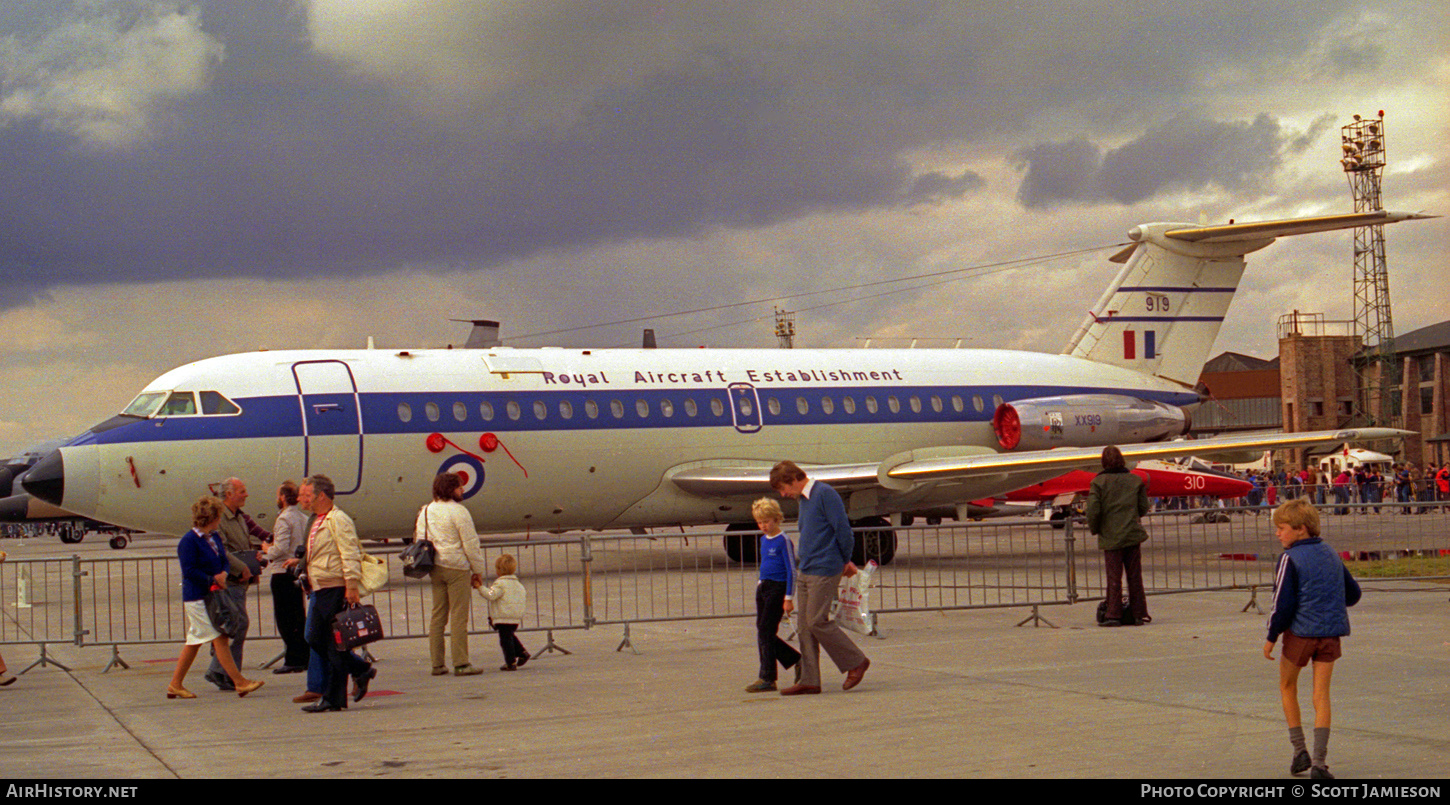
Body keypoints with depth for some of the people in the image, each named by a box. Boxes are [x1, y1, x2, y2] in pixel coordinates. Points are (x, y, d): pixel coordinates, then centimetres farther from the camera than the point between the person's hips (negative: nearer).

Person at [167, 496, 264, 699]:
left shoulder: (215, 537, 12)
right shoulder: (189, 541, -14)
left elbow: (224, 560, 20)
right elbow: (189, 571, -18)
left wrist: (223, 574, -2)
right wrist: (213, 579, -15)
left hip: (214, 595, 9)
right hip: (197, 597, -9)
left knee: (195, 641, 12)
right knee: (219, 638, -9)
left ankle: (175, 685, 20)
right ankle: (239, 682, -8)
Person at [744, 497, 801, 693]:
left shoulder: (783, 541, -10)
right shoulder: (763, 540, 13)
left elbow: (791, 570, -11)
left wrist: (788, 597, -14)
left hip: (778, 588, -9)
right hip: (762, 588, 9)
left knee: (765, 632, -10)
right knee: (763, 633, 9)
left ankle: (767, 678, -5)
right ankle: (798, 660, 23)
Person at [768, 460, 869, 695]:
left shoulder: (825, 494, -12)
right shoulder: (803, 500, 16)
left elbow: (843, 530, -13)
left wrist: (845, 562, 0)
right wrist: (844, 561, 17)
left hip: (824, 570, -9)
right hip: (805, 571, 9)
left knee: (817, 621, -10)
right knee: (804, 625, 6)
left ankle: (856, 662, 5)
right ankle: (809, 680, 8)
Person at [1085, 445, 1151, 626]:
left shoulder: (1098, 482, -7)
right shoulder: (1135, 480, 4)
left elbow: (1093, 509, -12)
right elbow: (1143, 508, 6)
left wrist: (1094, 528, 5)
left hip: (1111, 536, -3)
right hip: (1133, 534, 3)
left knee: (1114, 577, 1)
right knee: (1135, 577, 9)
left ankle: (1113, 615, 0)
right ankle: (1139, 613, 11)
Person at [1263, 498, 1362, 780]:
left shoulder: (1290, 559, -10)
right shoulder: (1331, 554, 10)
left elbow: (1283, 604, -14)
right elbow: (1353, 593, 17)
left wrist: (1271, 637, -5)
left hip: (1300, 632, -5)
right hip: (1331, 631, 5)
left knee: (1287, 687, 17)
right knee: (1321, 695, 4)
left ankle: (1299, 751, 14)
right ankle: (1319, 761, -4)